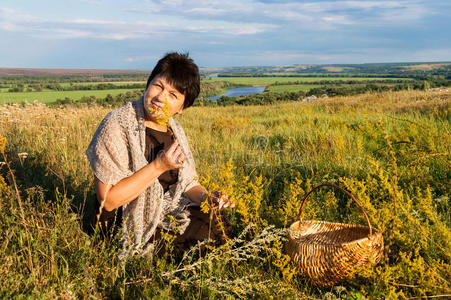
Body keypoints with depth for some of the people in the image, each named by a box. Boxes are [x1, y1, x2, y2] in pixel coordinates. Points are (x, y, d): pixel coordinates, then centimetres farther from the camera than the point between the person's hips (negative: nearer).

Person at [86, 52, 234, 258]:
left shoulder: (174, 130, 1)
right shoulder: (117, 125, -19)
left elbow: (187, 181, 9)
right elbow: (108, 200, -23)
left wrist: (207, 198, -13)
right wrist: (158, 166, -28)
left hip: (167, 212, 7)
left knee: (221, 229, -1)